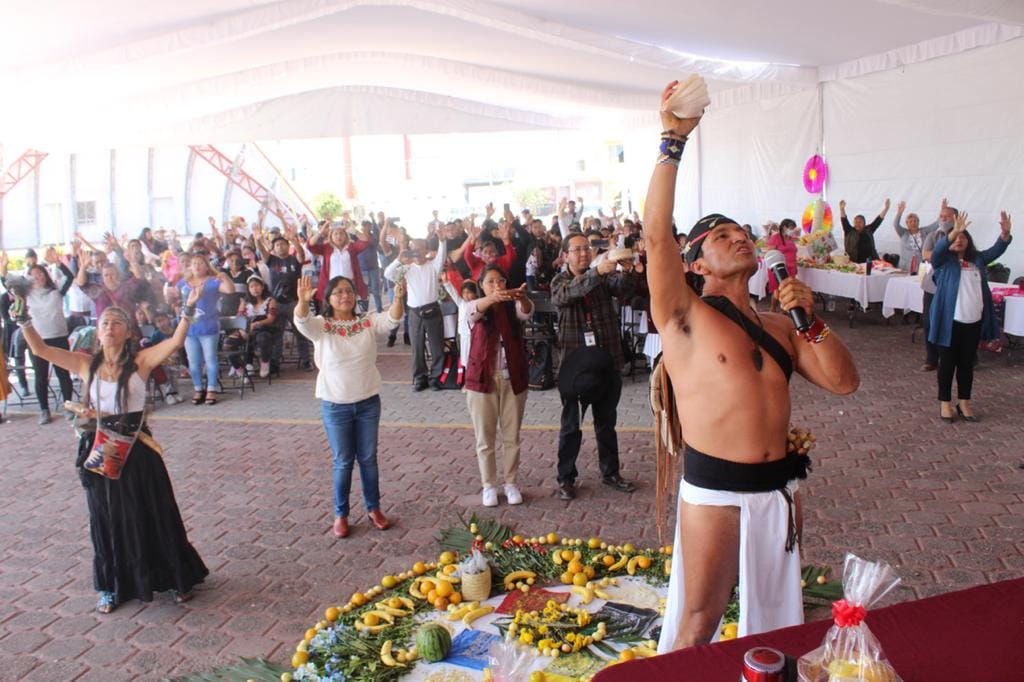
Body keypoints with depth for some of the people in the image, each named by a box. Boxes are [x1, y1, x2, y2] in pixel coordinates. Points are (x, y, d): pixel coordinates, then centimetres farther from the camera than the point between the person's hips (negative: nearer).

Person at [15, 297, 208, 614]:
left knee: (153, 516, 9)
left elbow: (176, 341, -20)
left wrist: (189, 309, -32)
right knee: (107, 519, 15)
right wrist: (24, 318, -13)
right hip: (101, 452, 2)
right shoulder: (86, 364, 2)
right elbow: (40, 349, -3)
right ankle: (112, 586, 33)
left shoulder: (140, 361, -6)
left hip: (137, 451, -2)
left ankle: (175, 578, 27)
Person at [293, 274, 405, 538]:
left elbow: (392, 319, -18)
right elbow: (301, 321, -27)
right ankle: (340, 514, 24)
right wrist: (303, 301, -50)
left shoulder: (368, 321, -1)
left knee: (368, 458, 14)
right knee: (343, 462, 7)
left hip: (368, 402, 2)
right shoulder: (321, 325, -7)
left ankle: (374, 508, 30)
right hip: (335, 405, -2)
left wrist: (398, 298, -40)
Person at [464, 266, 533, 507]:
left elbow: (528, 311, -20)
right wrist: (493, 298, -50)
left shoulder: (513, 307, 3)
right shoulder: (475, 308, -1)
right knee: (485, 437, 7)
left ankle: (510, 483, 26)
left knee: (512, 437, 11)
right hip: (482, 379, -2)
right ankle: (489, 485, 21)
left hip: (513, 378, 2)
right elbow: (475, 309, -27)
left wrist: (522, 297, -45)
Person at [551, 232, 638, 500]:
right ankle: (566, 477, 20)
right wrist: (598, 272, -38)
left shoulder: (605, 277, 6)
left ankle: (610, 472, 30)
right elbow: (568, 293, -23)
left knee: (607, 421, 15)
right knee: (571, 424, 7)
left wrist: (628, 269, -38)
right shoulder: (559, 281, 1)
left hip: (607, 360, 2)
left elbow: (622, 286, -15)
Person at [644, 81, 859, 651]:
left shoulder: (777, 327, 12)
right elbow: (657, 234, -20)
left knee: (777, 617, 20)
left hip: (781, 487, 6)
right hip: (716, 492, -6)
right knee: (699, 626, 4)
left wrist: (811, 319, -7)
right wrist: (673, 141, -18)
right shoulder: (685, 316, -6)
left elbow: (844, 381, 7)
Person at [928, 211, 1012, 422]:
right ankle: (945, 403, 14)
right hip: (950, 322, -4)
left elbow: (996, 250, 2)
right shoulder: (944, 261, -3)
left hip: (974, 322, 4)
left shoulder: (978, 260, 12)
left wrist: (1005, 233, -17)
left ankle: (964, 403, 20)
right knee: (947, 363, 4)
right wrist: (953, 232, -38)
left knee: (967, 364, 11)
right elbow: (938, 249, -22)